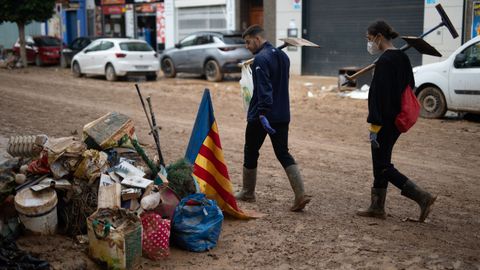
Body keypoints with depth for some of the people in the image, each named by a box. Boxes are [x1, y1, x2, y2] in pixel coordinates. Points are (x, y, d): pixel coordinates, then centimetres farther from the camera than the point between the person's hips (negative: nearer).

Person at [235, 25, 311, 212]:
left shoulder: (261, 59, -15)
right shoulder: (282, 56, 13)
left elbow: (263, 89, -25)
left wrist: (263, 113, -31)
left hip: (261, 117, -7)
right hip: (282, 115, 7)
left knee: (251, 153, 11)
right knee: (283, 154, 7)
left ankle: (248, 193, 24)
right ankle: (300, 195, -6)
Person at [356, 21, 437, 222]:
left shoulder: (384, 61, -18)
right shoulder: (402, 58, 11)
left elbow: (379, 95, -21)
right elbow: (409, 86, 17)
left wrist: (374, 127, -20)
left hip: (386, 121, -10)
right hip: (398, 119, 10)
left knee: (382, 165, -1)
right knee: (380, 162, 15)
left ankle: (422, 197, -6)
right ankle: (377, 207, 22)